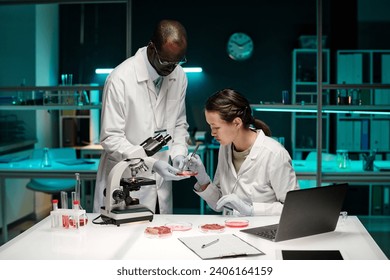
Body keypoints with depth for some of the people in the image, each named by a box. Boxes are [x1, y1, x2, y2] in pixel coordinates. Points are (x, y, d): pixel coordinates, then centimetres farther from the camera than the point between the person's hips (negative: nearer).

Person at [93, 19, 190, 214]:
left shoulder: (179, 76, 0)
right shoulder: (120, 79, -17)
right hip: (124, 185, -5)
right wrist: (151, 163, -25)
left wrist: (178, 153, -6)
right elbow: (111, 138, -16)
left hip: (161, 184, 5)